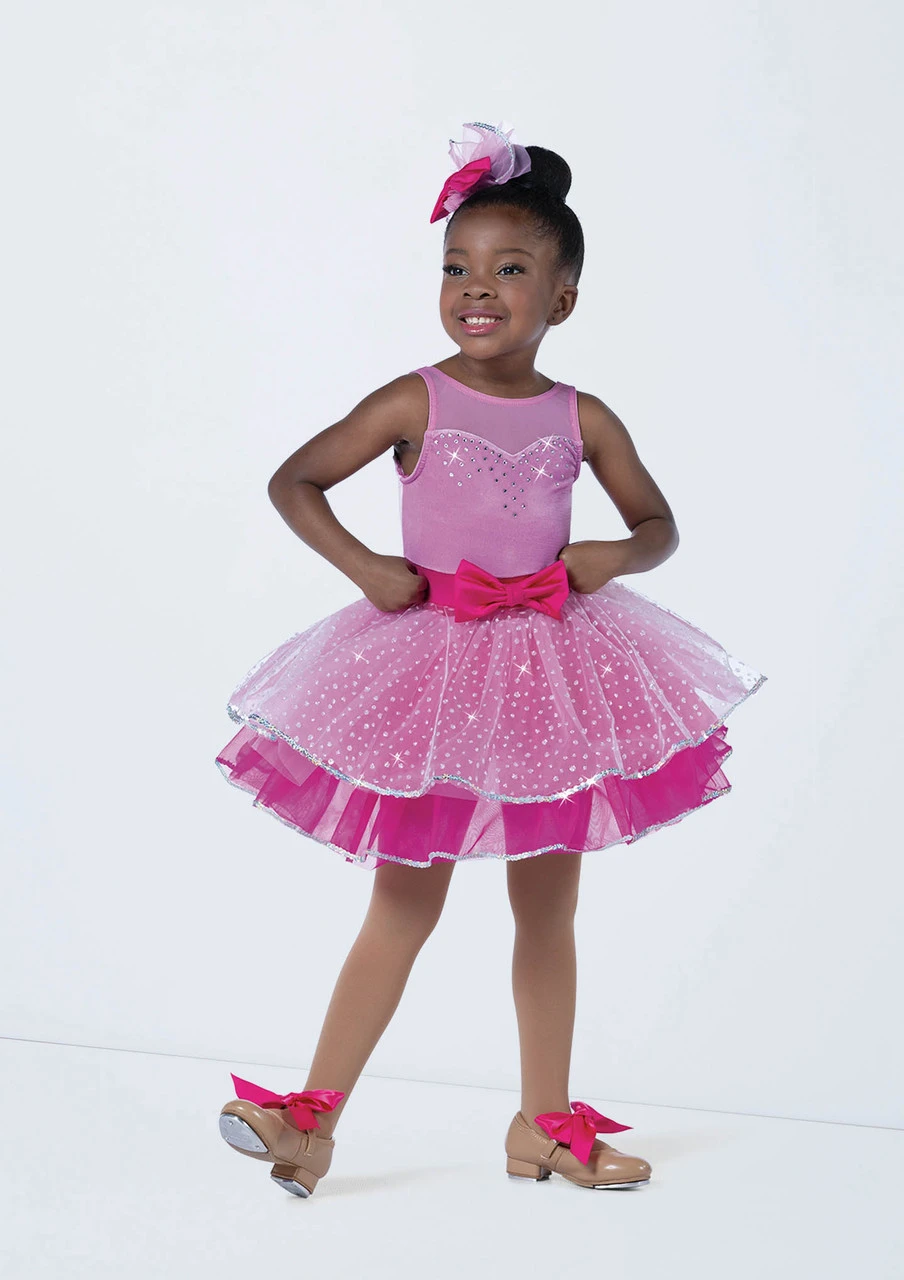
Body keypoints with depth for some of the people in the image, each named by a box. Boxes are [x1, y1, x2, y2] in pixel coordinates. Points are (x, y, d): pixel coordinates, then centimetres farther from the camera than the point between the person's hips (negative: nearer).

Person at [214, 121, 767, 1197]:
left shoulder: (581, 418, 0)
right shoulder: (414, 404, -8)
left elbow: (658, 524, 11)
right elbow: (292, 482, -4)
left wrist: (614, 556, -10)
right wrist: (365, 566, -15)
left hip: (555, 673, 3)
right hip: (430, 670, -3)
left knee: (547, 908, 11)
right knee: (405, 904, 0)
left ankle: (544, 1125, 24)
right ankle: (314, 1116, 9)